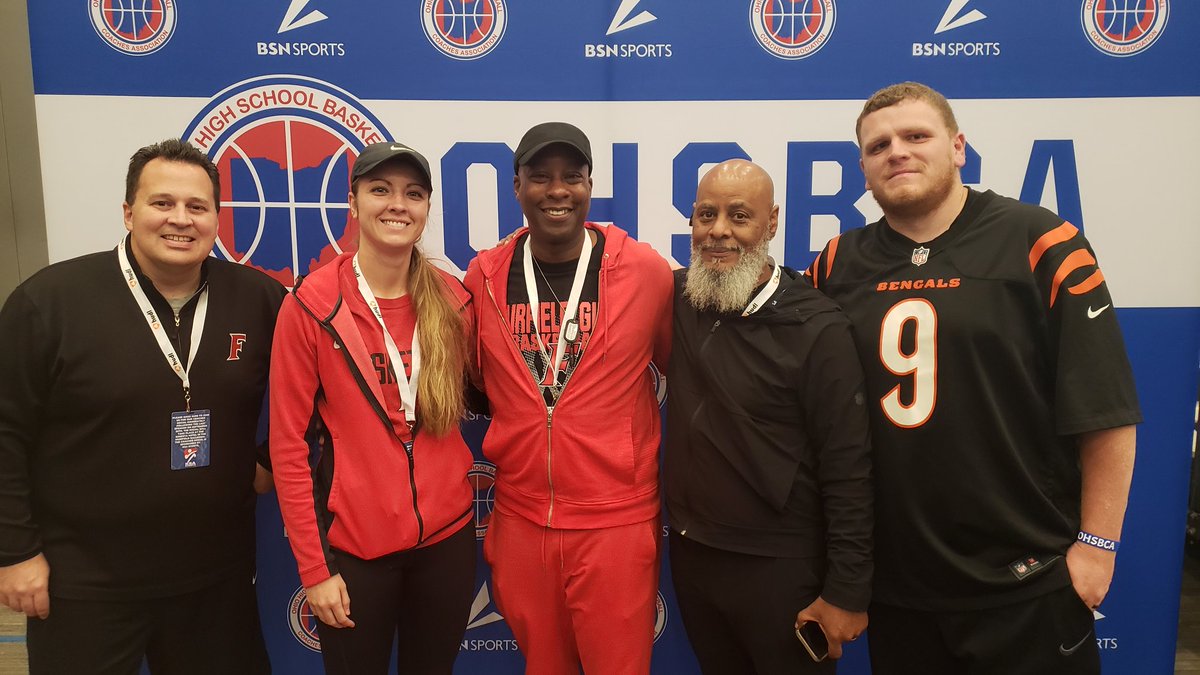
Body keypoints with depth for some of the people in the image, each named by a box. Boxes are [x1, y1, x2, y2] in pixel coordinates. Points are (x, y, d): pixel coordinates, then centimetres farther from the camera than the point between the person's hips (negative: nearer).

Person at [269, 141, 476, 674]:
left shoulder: (453, 300, -2)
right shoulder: (311, 304, -11)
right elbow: (288, 443, -8)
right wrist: (313, 567, -8)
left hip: (447, 535, 3)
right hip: (353, 544, -3)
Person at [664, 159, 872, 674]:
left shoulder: (816, 328, -17)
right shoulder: (677, 299, -3)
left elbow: (848, 470, -15)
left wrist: (846, 592, -13)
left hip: (780, 567, -5)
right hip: (688, 552, 5)